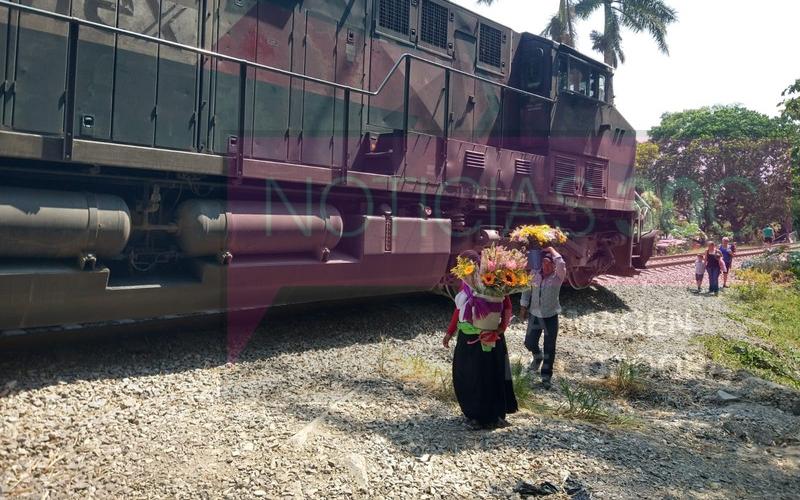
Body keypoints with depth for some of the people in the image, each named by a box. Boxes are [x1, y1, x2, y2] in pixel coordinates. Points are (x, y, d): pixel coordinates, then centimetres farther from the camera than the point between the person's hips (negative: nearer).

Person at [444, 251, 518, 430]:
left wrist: (500, 330, -28)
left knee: (488, 376, 6)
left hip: (486, 338, -7)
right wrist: (450, 332, 16)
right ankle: (473, 413, 35)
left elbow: (507, 307, -16)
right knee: (464, 376, 15)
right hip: (467, 338, 7)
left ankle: (491, 417, 23)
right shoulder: (466, 284, 6)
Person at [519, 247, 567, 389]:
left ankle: (546, 376, 19)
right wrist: (523, 307, 5)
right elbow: (527, 290, 6)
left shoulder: (558, 277, -14)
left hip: (550, 316, -3)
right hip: (534, 315, 3)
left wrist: (552, 250, -23)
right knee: (529, 343, 12)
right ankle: (537, 357, 47)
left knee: (549, 348, 5)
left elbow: (561, 264, -35)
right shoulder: (535, 274, -5)